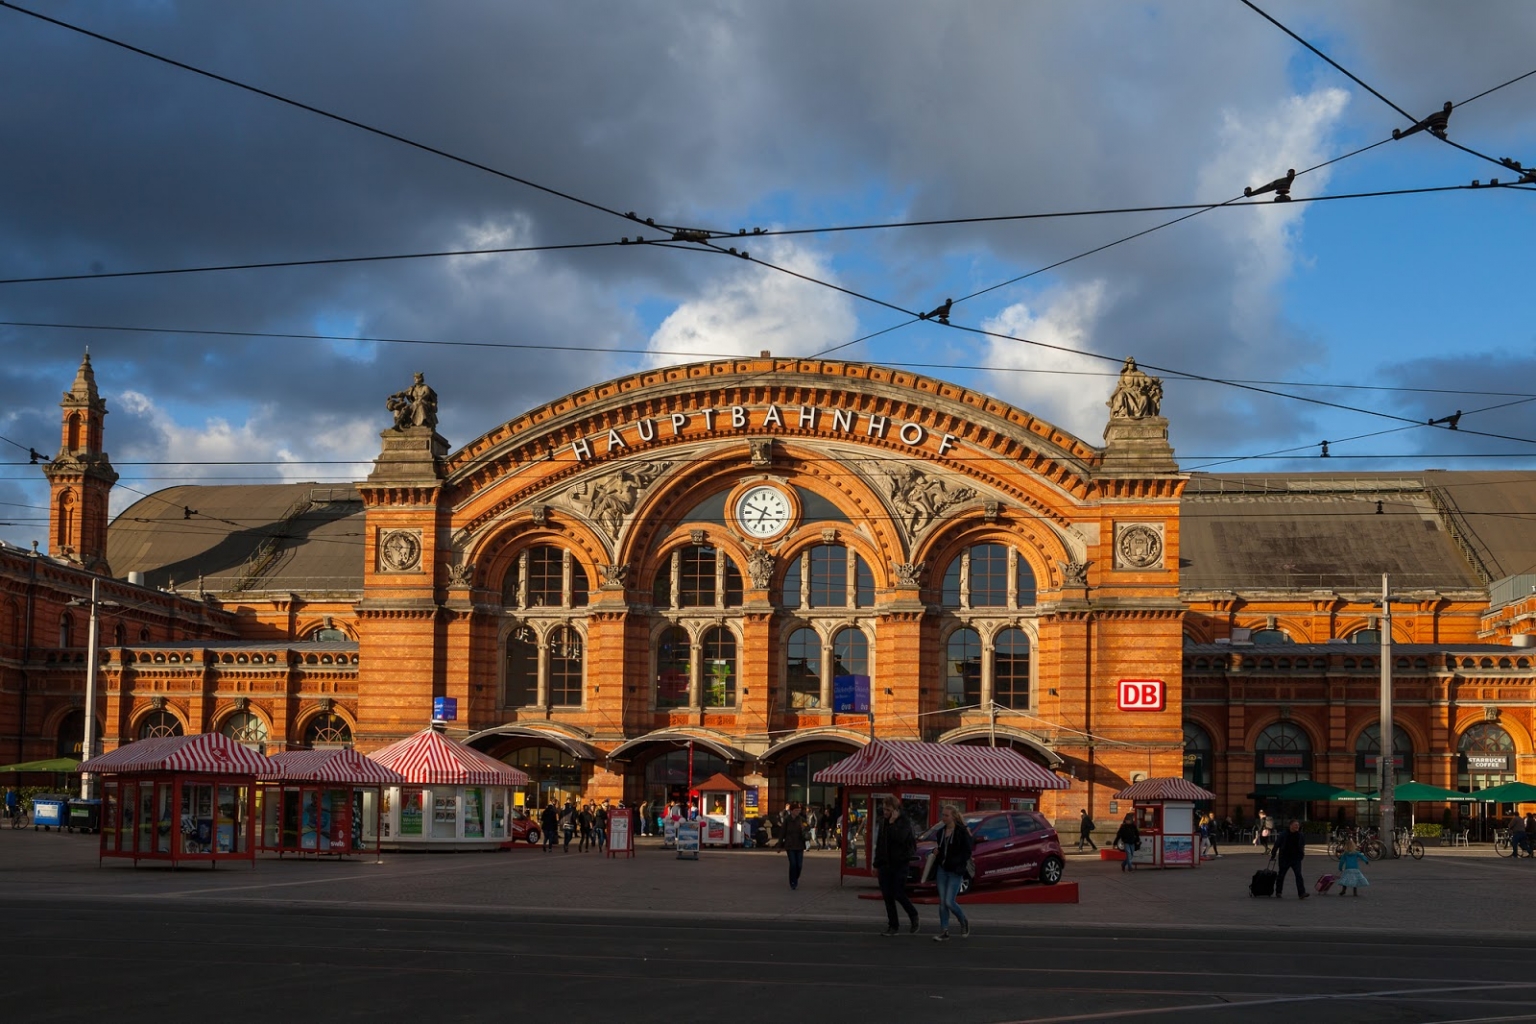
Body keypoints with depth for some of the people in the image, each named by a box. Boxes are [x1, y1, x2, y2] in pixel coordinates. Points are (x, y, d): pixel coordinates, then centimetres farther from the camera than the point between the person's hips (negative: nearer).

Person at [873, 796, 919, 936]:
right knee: (887, 896, 3)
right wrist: (876, 864, 16)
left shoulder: (904, 822, -9)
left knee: (899, 894, -7)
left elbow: (900, 838, -27)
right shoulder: (884, 823, 11)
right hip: (885, 865, 6)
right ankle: (893, 925, 11)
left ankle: (914, 916, 18)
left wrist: (893, 822, -22)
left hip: (900, 864, -6)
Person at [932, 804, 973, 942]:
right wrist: (937, 853, 0)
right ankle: (944, 932, 8)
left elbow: (967, 852, -11)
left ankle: (964, 922, 19)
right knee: (942, 902, 3)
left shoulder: (961, 832, -10)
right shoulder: (941, 831, 10)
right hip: (942, 870, 6)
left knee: (949, 902, -7)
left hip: (955, 871, -6)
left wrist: (953, 862, -20)